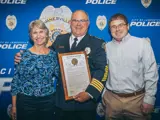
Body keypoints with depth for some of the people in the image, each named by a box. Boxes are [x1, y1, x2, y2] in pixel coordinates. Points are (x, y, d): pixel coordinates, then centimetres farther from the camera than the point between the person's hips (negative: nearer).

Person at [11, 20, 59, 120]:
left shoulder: (53, 54, 2)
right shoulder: (24, 55, -7)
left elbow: (60, 76, 9)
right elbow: (16, 81, -4)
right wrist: (14, 106, -2)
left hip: (48, 101, 3)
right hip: (26, 101, -2)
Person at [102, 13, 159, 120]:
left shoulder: (142, 44, -5)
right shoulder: (106, 47, 4)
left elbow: (151, 74, -6)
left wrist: (149, 99, -8)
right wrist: (103, 95, 7)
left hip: (136, 99, -2)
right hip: (112, 99, 3)